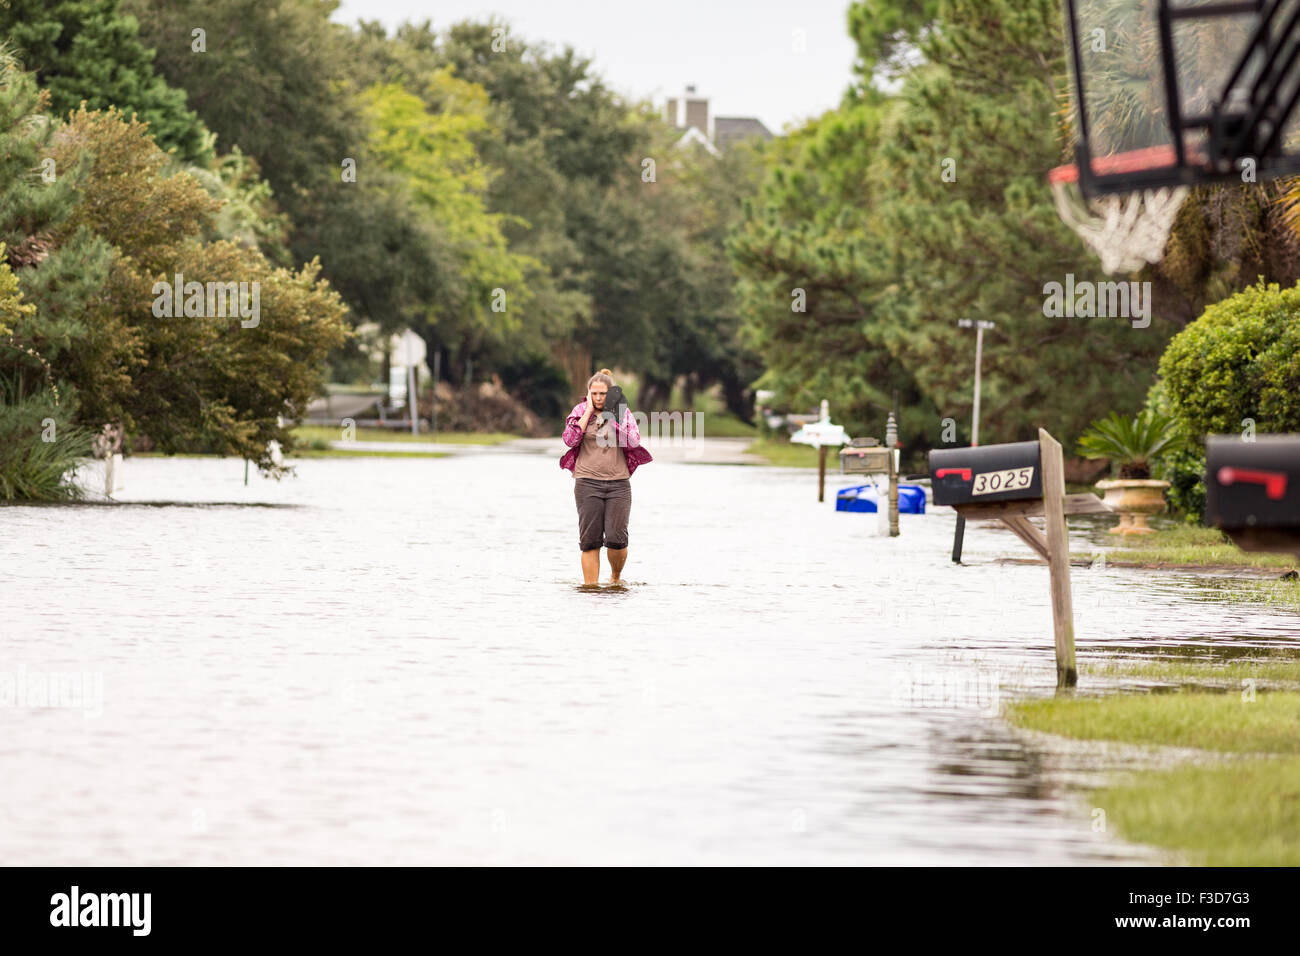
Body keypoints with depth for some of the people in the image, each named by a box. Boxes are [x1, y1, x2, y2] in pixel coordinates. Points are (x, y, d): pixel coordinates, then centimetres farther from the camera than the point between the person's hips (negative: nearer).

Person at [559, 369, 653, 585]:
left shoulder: (623, 412, 7)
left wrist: (613, 417, -9)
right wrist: (589, 412, -7)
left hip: (618, 482, 0)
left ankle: (616, 578, 19)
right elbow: (570, 440, -9)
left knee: (617, 539, -7)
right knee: (590, 541, -4)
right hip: (588, 482, 0)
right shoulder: (580, 411, 6)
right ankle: (590, 584, 1)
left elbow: (634, 442, -7)